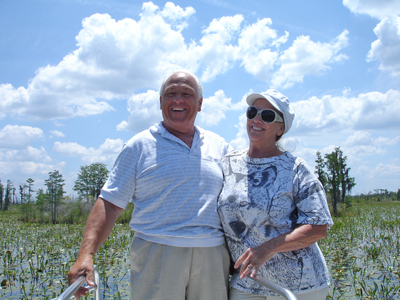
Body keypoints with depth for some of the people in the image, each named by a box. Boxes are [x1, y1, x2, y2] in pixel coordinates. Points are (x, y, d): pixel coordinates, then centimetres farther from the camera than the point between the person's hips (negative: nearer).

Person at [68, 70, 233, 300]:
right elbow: (110, 203, -1)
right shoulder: (140, 146, 4)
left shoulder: (219, 146, 13)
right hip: (157, 256, -3)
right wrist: (86, 254, -12)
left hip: (212, 258, 3)